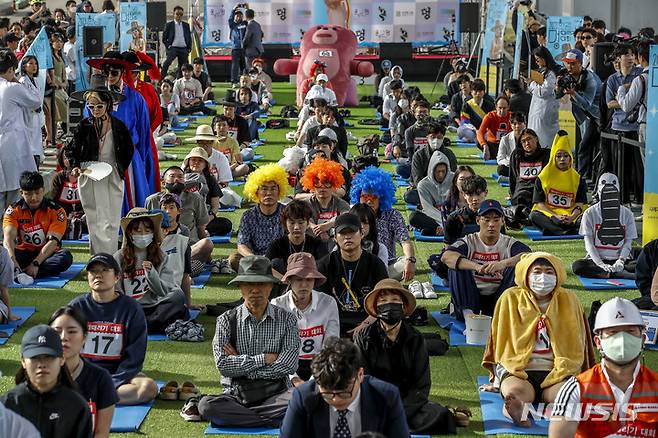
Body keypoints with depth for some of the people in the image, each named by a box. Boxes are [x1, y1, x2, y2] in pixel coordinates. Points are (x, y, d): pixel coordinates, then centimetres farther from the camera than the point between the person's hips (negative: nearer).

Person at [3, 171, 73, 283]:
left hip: (46, 255, -1)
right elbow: (9, 237, -19)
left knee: (66, 256, -34)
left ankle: (21, 273, -42)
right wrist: (12, 260, -39)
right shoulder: (13, 210, -4)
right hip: (23, 254, 1)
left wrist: (35, 263, -32)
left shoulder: (56, 211, -8)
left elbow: (52, 241, -18)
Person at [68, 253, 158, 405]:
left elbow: (134, 356, -4)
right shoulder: (76, 307, 3)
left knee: (149, 387, -30)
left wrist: (111, 384, -16)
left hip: (118, 373, 0)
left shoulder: (131, 308, -1)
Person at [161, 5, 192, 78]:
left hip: (183, 49, 4)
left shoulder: (186, 25, 14)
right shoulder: (169, 25, 5)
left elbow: (189, 38, 17)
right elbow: (164, 38, 7)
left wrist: (189, 48, 7)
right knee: (167, 62, -26)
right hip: (173, 48, -4)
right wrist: (168, 46, -5)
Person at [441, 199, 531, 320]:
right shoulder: (469, 241, -3)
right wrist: (476, 266, -42)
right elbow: (446, 257, -25)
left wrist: (503, 263, -43)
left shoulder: (509, 243, -1)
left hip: (498, 299, 0)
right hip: (471, 297, 0)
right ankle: (468, 314, -24)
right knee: (456, 265, -21)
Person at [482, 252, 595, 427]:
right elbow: (501, 342, 14)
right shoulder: (511, 298, 8)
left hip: (557, 373, 1)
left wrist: (561, 375, 1)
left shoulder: (569, 300, 11)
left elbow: (575, 349, 13)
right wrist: (498, 380, 13)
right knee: (516, 390, -36)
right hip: (517, 371, 0)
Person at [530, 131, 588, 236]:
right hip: (548, 214, -1)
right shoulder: (543, 177, 9)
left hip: (571, 215, 1)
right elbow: (539, 203, 1)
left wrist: (571, 218, -21)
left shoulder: (578, 178, 12)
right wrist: (556, 216, -17)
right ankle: (570, 231, -52)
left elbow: (580, 204, 2)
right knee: (534, 216, -34)